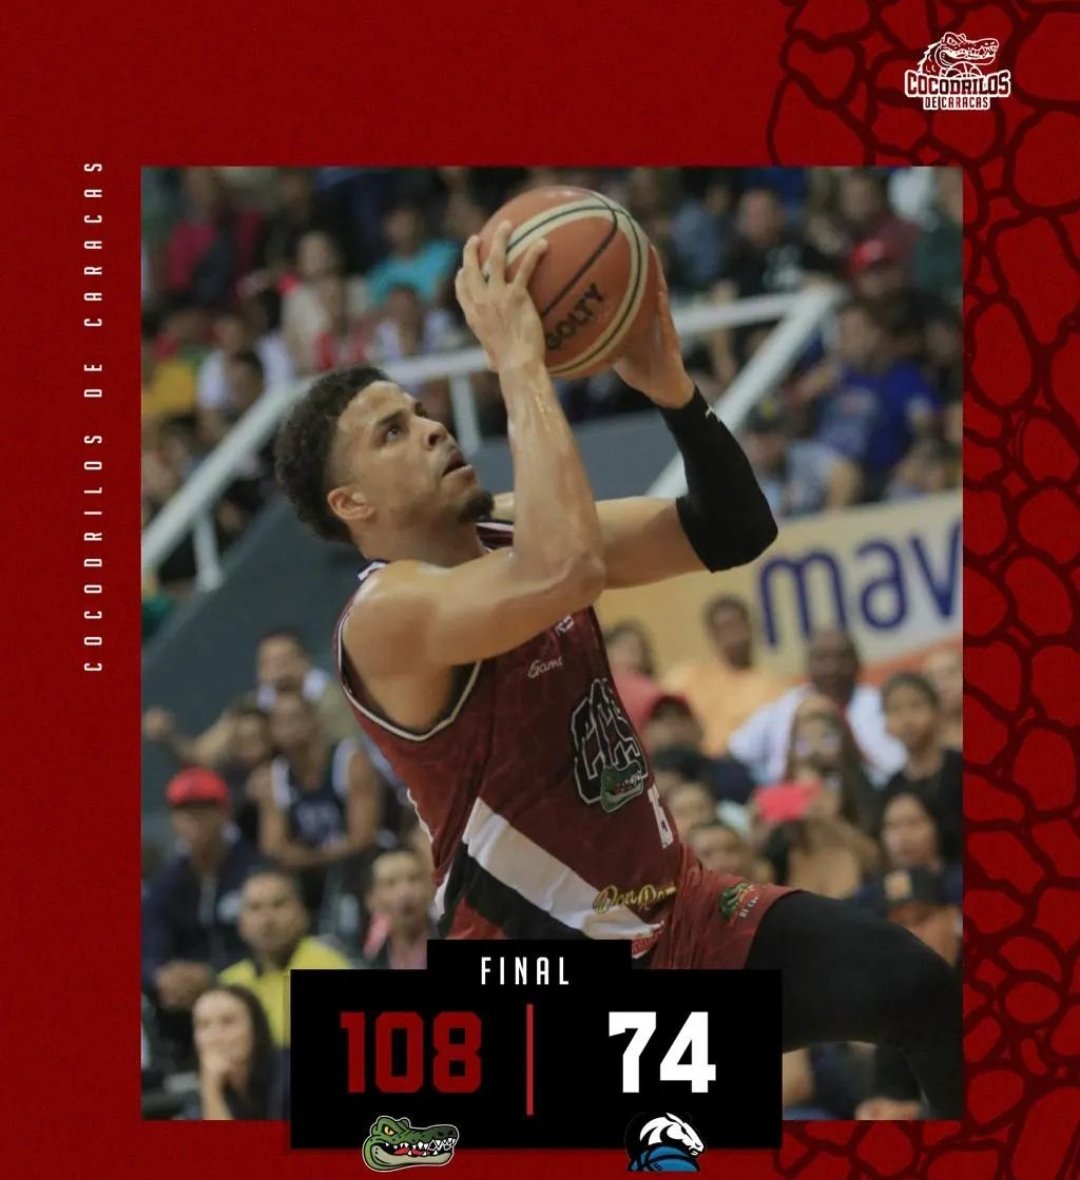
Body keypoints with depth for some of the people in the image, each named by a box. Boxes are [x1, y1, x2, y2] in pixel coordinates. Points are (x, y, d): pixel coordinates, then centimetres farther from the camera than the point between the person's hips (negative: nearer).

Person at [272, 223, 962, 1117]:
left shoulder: (514, 533, 4)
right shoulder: (386, 615, -22)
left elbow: (734, 534, 5)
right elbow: (569, 570, -42)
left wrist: (669, 383, -11)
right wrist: (519, 361, -35)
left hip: (676, 908, 8)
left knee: (922, 993, -4)